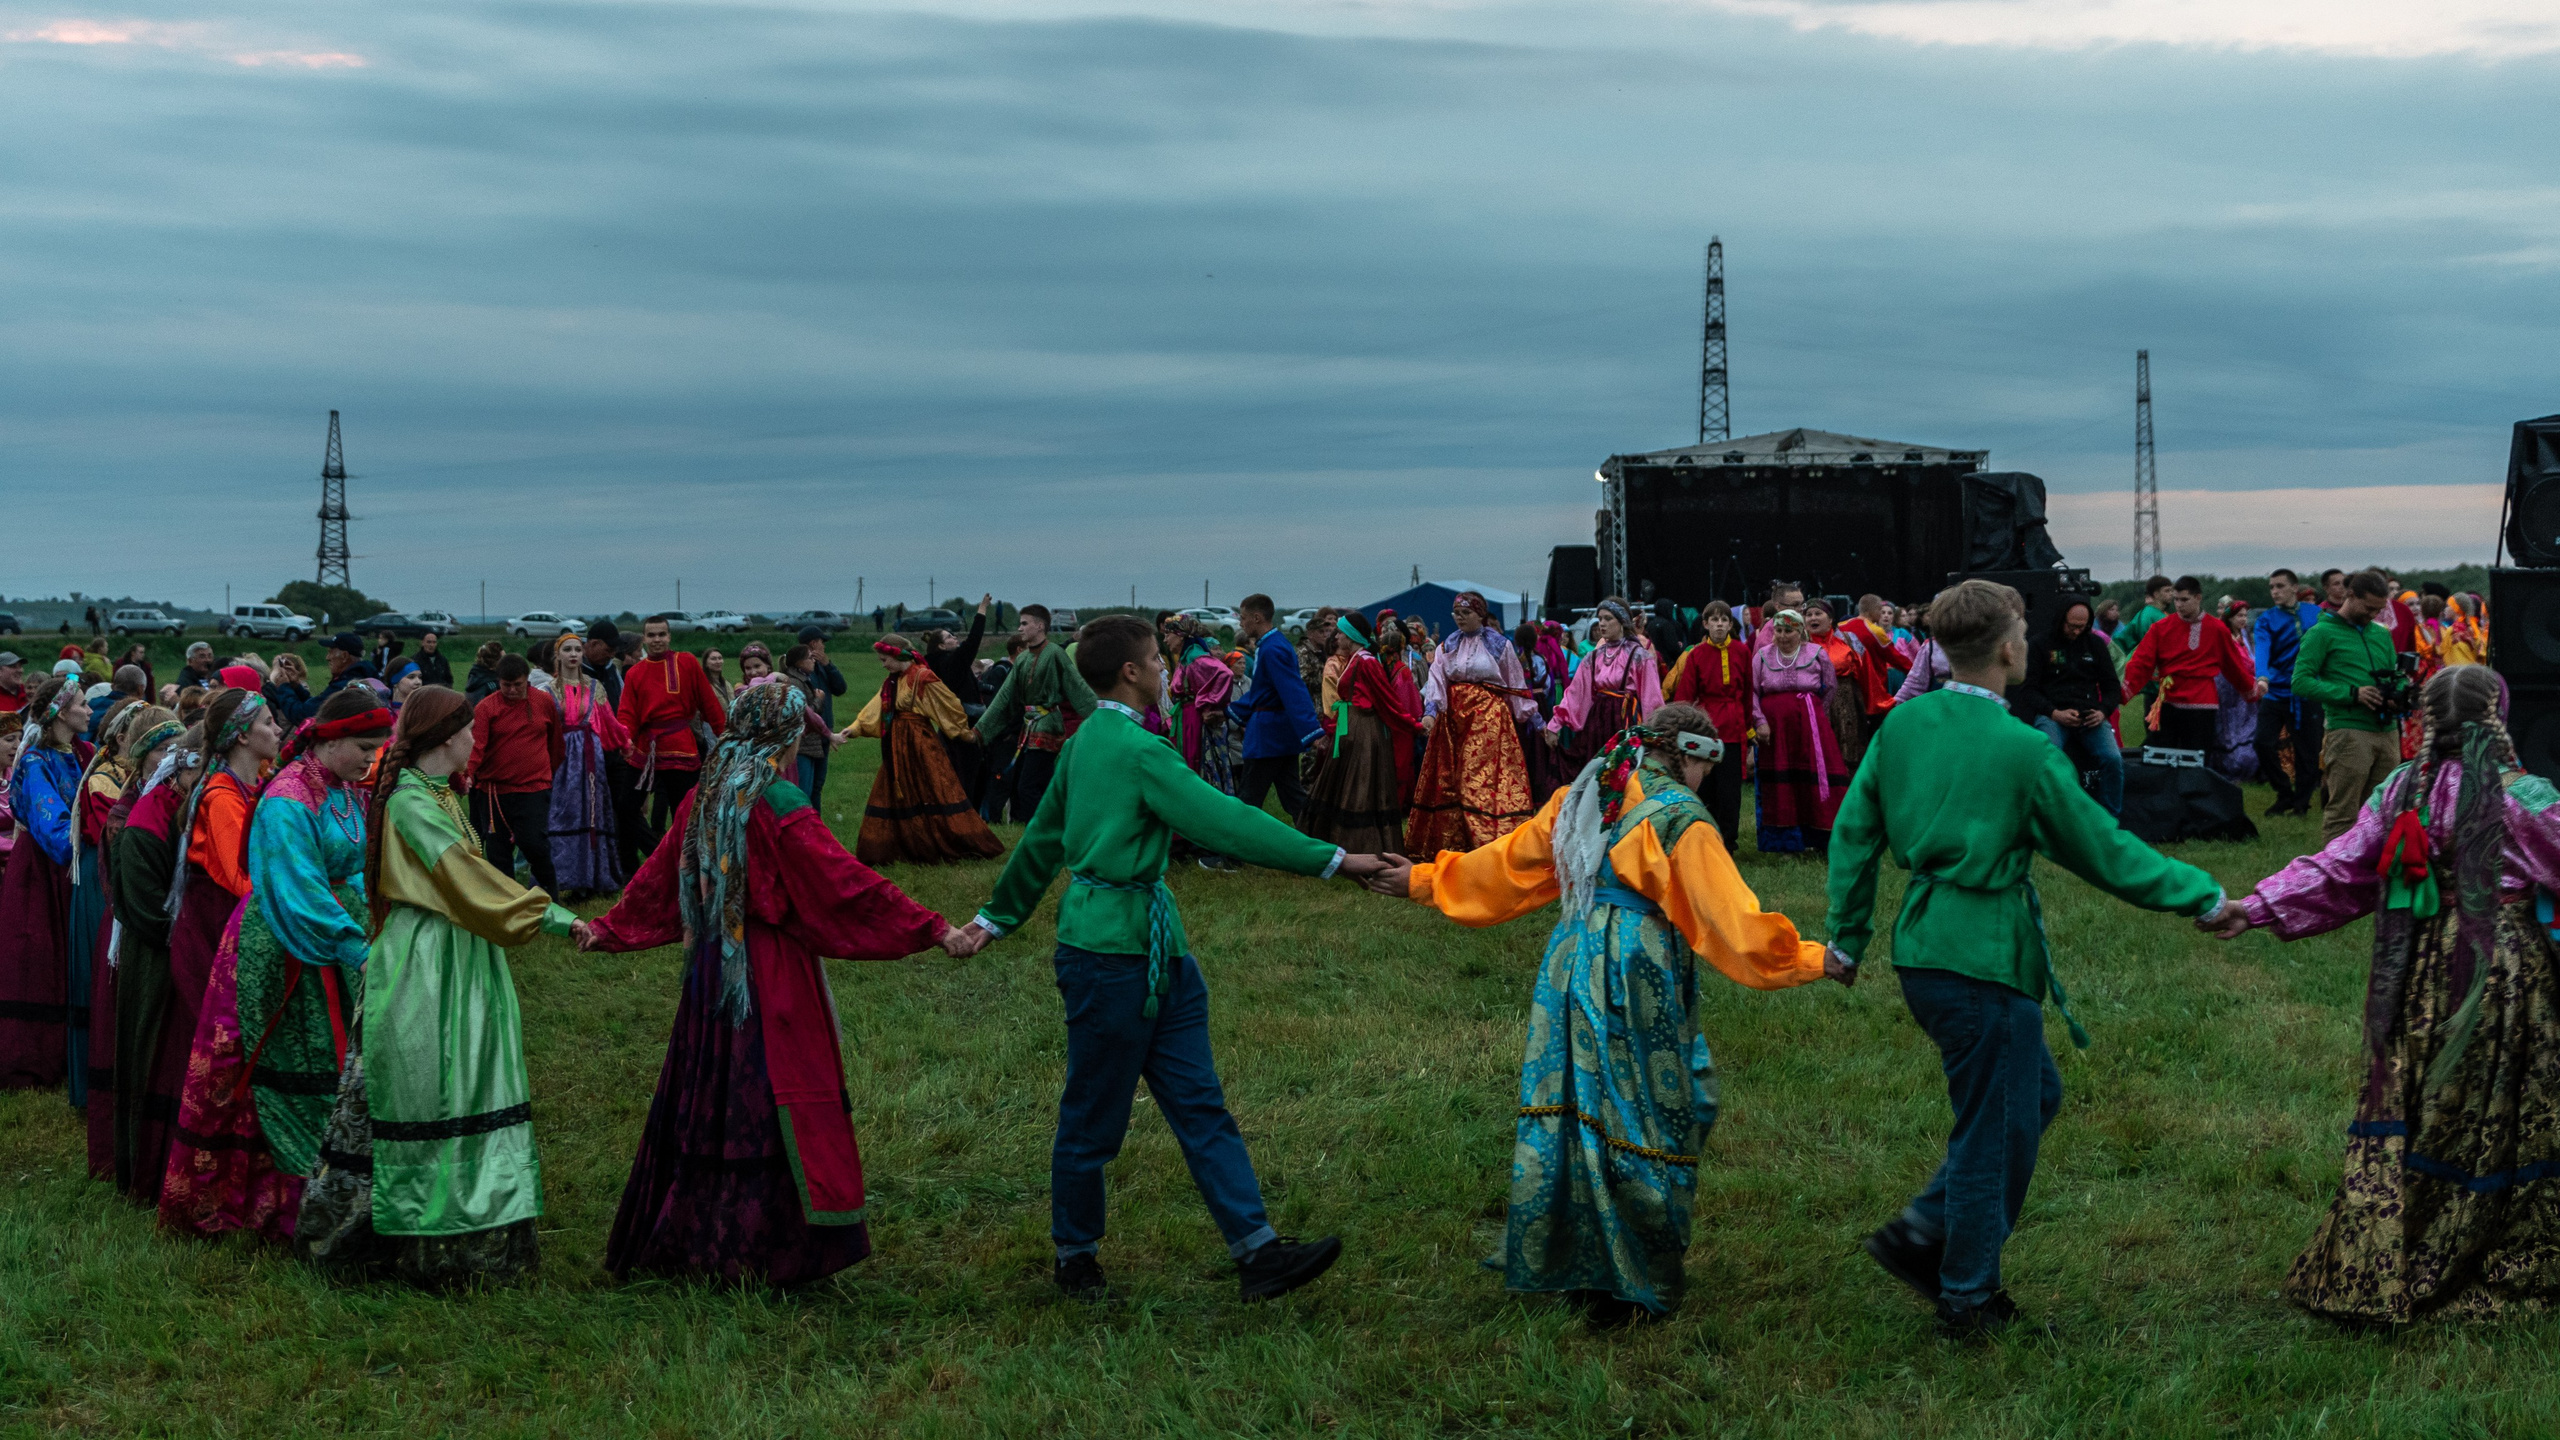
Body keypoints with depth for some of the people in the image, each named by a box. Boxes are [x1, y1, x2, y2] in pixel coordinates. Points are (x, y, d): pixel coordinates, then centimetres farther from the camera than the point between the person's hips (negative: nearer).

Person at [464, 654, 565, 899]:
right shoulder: (486, 708, -3)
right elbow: (476, 746, -15)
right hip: (493, 789, 1)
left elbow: (556, 741, 17)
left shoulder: (544, 703, 4)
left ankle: (549, 887, 13)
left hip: (534, 787, -1)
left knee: (534, 842, -12)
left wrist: (552, 772, 23)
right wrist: (467, 775, -31)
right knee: (497, 847, 6)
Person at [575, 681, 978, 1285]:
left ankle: (677, 1238, 23)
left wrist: (609, 930, 30)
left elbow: (659, 876, 15)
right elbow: (847, 883, -19)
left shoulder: (703, 798, 5)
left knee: (707, 1099, 15)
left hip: (712, 968, 8)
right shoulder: (779, 804, -17)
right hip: (773, 977, -7)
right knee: (774, 1103, 0)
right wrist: (934, 930, -17)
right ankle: (764, 1253, 3)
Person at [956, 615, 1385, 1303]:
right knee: (1094, 1116, 5)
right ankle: (1075, 1258, 19)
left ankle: (1258, 1252, 1)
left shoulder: (1083, 745, 13)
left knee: (1200, 1105, 3)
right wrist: (1333, 860, -21)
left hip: (1155, 953, 10)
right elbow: (1228, 822, -21)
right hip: (1113, 955, -10)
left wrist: (997, 918, 34)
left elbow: (1041, 840, 23)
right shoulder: (1139, 751, -16)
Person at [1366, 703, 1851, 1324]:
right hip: (1637, 983, -7)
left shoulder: (1581, 797, 14)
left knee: (1572, 1108, 12)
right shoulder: (1679, 817, -8)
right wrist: (1811, 959, -7)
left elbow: (1510, 862, 21)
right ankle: (1633, 1288, 6)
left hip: (1570, 968, 7)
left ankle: (1561, 1263, 19)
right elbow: (1728, 916, -12)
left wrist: (1423, 880, 33)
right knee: (1641, 1122, 1)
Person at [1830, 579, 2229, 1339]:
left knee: (2034, 1093, 22)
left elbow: (1853, 833, 9)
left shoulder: (1902, 725, 3)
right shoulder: (2021, 750, -17)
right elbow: (2102, 850, -9)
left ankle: (1921, 1234, 19)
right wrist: (2204, 897, 3)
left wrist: (1848, 935, 19)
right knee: (1994, 1128, 7)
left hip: (1922, 952, 8)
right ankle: (1968, 1298, 19)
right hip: (1984, 960, -8)